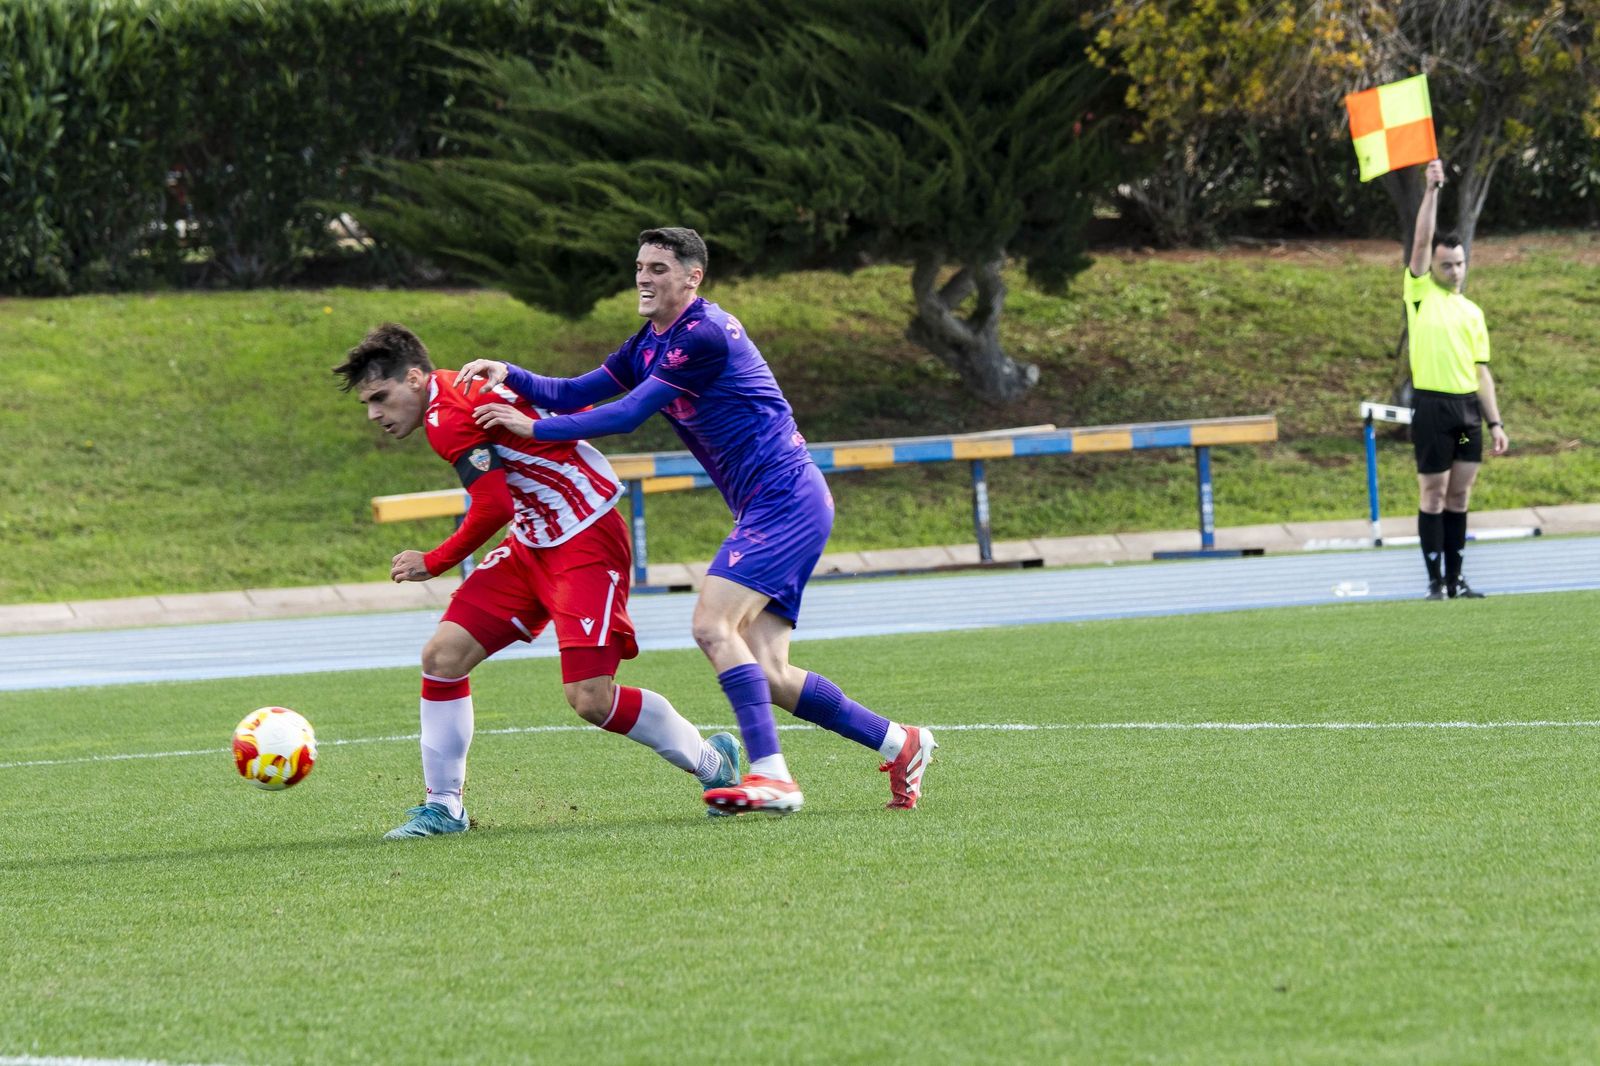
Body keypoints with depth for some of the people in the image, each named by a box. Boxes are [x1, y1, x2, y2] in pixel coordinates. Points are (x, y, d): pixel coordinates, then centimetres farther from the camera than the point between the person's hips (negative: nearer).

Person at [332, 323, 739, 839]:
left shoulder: (448, 417, -18)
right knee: (442, 654, -2)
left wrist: (433, 563, -9)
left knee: (590, 699, -16)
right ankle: (443, 806, 7)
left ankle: (712, 761, 8)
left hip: (587, 543, -10)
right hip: (533, 544, 10)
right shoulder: (465, 390, 10)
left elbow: (494, 509, -22)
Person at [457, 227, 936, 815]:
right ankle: (899, 742, 13)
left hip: (785, 498, -10)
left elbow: (627, 415, -19)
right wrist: (510, 375, -3)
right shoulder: (651, 343, 14)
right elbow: (575, 393, 14)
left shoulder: (703, 336, -16)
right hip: (766, 507, 10)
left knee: (714, 624, -22)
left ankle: (771, 775, -26)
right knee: (765, 673, 2)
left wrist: (534, 428, -16)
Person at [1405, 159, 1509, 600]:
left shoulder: (1472, 312, 16)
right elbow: (1421, 241, -7)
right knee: (1434, 494, -2)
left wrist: (1495, 422, 9)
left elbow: (1481, 370, 15)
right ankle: (1436, 581, 2)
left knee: (1459, 496, 7)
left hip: (1469, 407, 5)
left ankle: (1456, 580, 12)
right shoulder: (1420, 292, 4)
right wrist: (1431, 190, -12)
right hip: (1433, 405, -5)